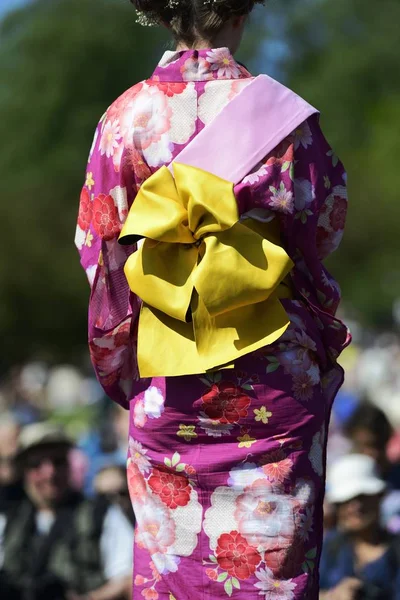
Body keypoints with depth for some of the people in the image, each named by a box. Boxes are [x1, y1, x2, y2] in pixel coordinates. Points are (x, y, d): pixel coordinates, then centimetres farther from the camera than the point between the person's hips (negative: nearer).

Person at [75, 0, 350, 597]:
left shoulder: (126, 116, -4)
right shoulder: (283, 114, -7)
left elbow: (99, 249, 0)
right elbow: (324, 230, 0)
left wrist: (117, 363, 11)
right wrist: (323, 343, 14)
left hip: (164, 375, 1)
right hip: (273, 369, -1)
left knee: (170, 545, 10)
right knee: (272, 547, 6)